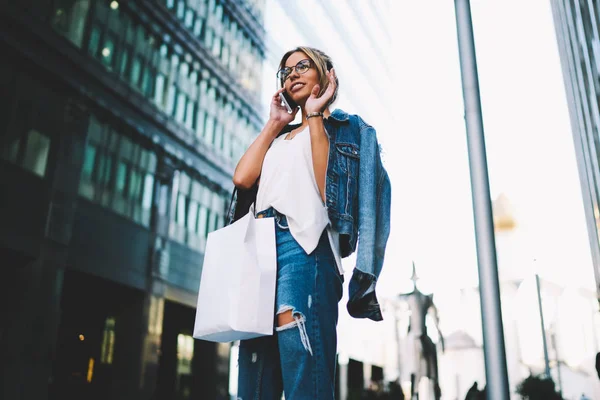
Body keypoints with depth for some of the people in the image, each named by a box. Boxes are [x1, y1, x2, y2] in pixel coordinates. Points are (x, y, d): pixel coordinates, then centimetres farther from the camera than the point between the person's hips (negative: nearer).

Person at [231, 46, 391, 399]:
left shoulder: (348, 128, 12)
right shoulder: (279, 139, 29)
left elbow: (326, 188, -7)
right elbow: (242, 178, 9)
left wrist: (315, 115, -1)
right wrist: (274, 124, 19)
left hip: (303, 246, -7)